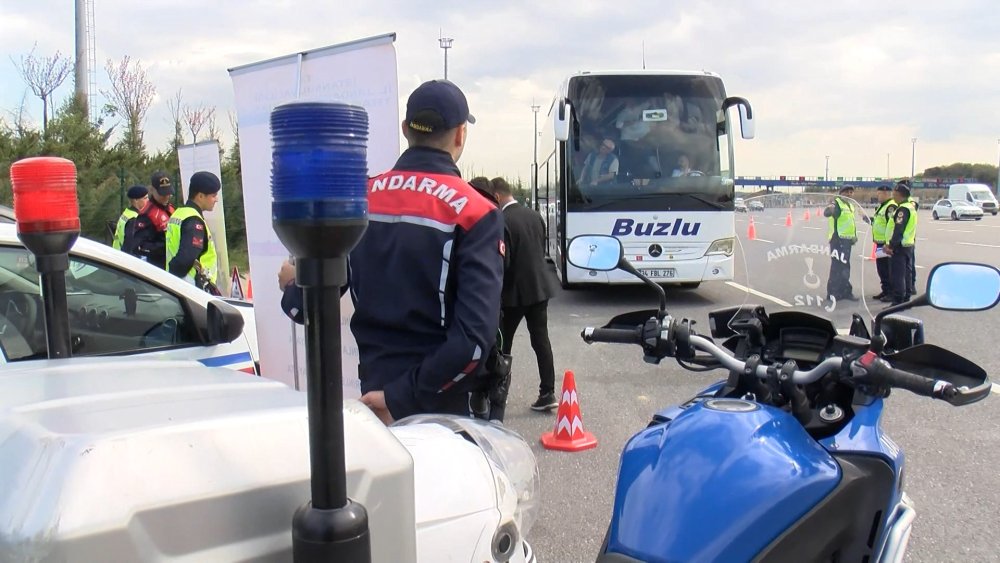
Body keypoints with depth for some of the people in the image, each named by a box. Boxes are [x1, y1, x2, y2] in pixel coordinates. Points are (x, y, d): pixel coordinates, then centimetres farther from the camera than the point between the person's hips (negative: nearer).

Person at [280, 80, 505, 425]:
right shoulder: (474, 214, -14)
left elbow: (300, 305, -1)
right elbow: (474, 335, -24)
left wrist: (292, 290, 21)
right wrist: (403, 396, -17)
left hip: (373, 387, 4)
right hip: (440, 398, -4)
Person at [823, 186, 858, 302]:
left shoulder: (850, 205, 18)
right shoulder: (837, 203, -11)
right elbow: (826, 213, -33)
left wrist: (854, 235, 23)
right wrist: (830, 208, -54)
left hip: (847, 240, 9)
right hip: (838, 239, -9)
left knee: (845, 267, 16)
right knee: (838, 266, -10)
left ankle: (845, 291, 25)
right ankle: (833, 293, -6)